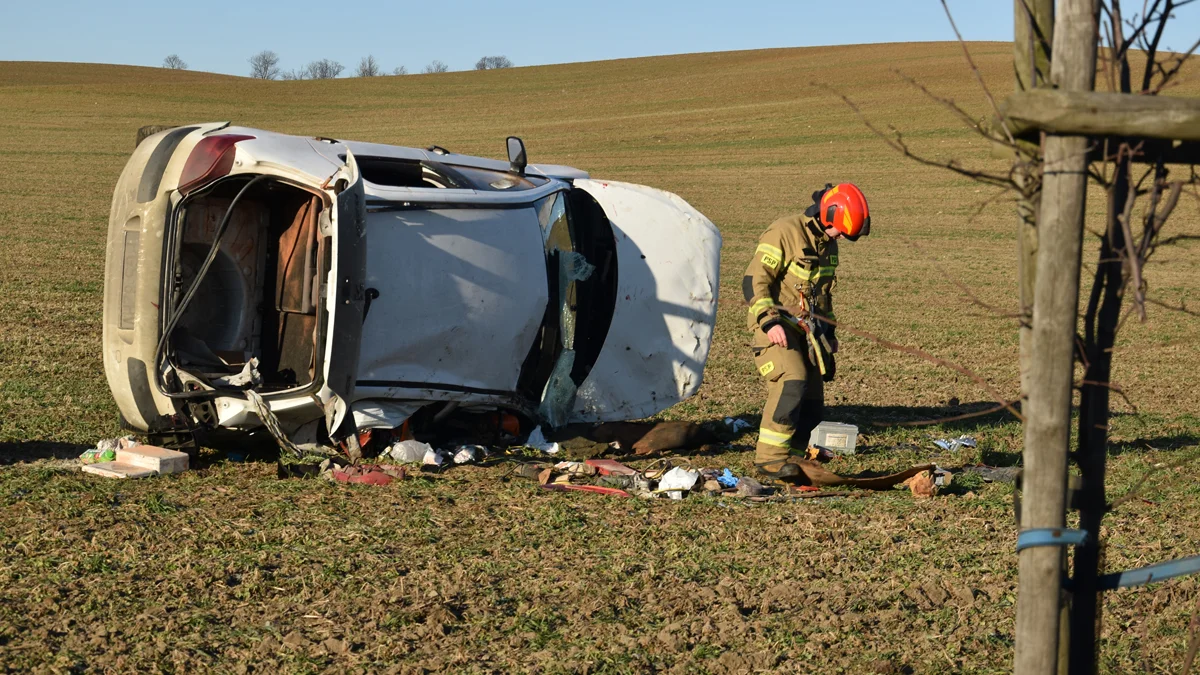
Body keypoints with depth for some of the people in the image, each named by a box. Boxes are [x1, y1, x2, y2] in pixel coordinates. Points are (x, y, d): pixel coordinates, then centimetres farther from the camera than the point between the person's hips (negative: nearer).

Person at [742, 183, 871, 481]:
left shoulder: (827, 243, 14)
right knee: (791, 383, -26)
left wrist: (828, 333, 24)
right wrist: (770, 321, -26)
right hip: (777, 329, -8)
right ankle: (770, 456, -23)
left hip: (807, 330, 8)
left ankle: (794, 451, 18)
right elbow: (753, 281, -18)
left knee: (812, 406, 5)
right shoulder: (784, 233, -14)